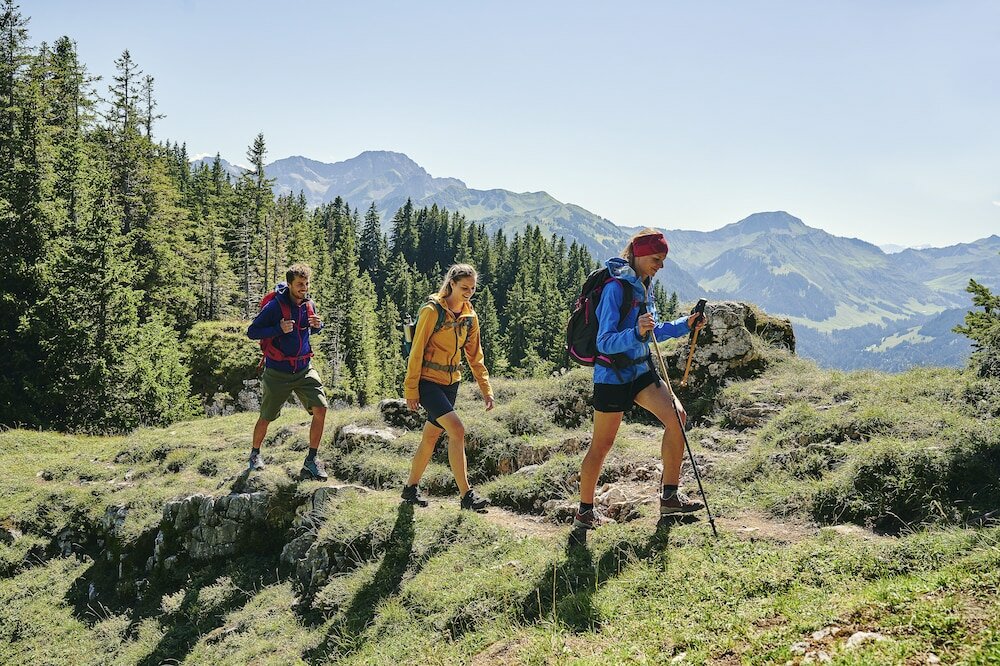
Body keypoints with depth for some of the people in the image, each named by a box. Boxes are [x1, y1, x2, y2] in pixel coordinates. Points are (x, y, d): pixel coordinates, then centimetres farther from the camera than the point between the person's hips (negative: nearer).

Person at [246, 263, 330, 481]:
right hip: (278, 372, -4)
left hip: (304, 369, 4)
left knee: (320, 409, -12)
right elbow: (252, 331, -13)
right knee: (266, 417, 11)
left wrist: (318, 325, -4)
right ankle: (255, 454, 38)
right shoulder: (275, 306, -15)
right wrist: (279, 329, -26)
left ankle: (311, 460, 0)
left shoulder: (308, 304, 2)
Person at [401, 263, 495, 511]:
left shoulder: (470, 316, 6)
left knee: (431, 436, 12)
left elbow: (475, 357, 12)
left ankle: (411, 488, 28)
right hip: (428, 380, -7)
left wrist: (486, 389, 6)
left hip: (451, 382, 7)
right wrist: (411, 389, -14)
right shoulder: (433, 310, -13)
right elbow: (417, 351, -13)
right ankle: (466, 495, -17)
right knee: (457, 430, -19)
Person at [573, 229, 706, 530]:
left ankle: (670, 496, -1)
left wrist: (684, 325, 7)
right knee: (601, 445, 4)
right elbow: (605, 343, -24)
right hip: (613, 374, -7)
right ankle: (585, 512, 20)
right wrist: (637, 333, -39)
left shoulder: (642, 285, 7)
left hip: (640, 370, 8)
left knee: (676, 415, -10)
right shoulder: (615, 288, -19)